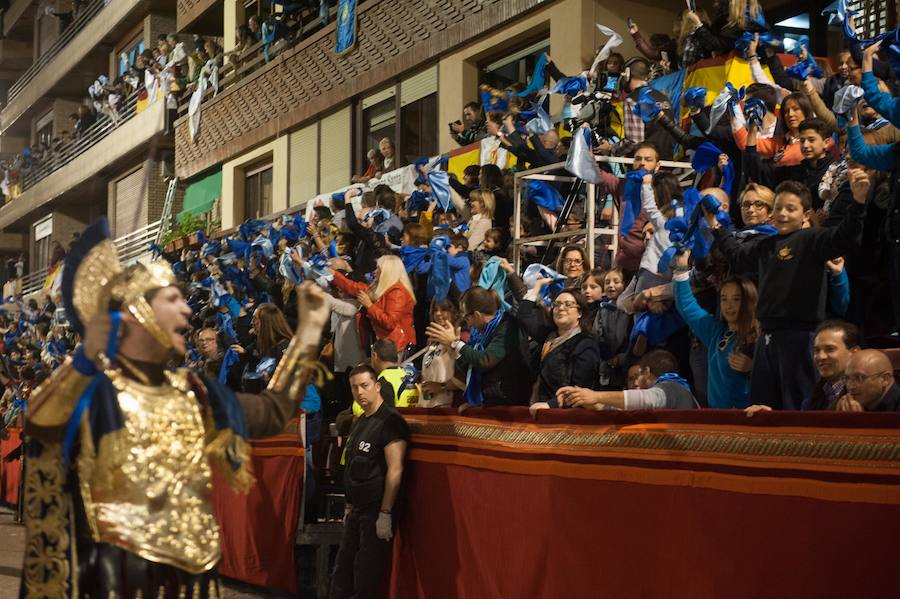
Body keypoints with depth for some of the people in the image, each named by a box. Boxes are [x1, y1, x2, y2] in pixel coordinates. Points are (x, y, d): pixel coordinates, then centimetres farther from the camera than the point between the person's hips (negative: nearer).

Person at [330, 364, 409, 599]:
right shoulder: (360, 422, 14)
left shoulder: (390, 421, -14)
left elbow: (395, 470, -19)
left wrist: (385, 514, -21)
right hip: (357, 511, 9)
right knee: (342, 572, 13)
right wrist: (350, 506, 17)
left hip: (377, 512, -9)